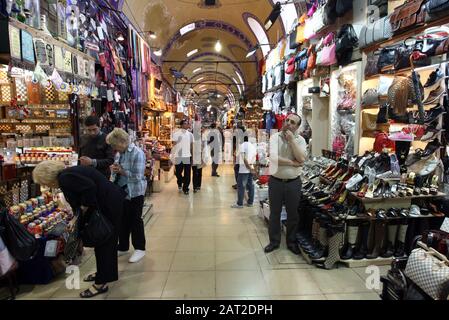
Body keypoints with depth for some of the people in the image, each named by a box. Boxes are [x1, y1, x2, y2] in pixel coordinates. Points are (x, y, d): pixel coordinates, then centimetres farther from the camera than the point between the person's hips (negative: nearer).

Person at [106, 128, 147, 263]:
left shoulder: (137, 153, -19)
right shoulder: (121, 152, 5)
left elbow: (137, 176, -23)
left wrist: (121, 171, -17)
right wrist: (115, 168, -5)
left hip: (135, 193, -7)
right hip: (122, 192, 7)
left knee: (135, 220, 4)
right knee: (123, 220, 15)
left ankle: (139, 249, 20)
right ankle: (123, 247, 31)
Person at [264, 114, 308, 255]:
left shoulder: (300, 140, 0)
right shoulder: (275, 137, -5)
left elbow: (301, 158, -16)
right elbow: (273, 158, -20)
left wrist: (292, 140, -16)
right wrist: (293, 163, -15)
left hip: (293, 182, 1)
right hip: (275, 181, -1)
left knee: (293, 214, 12)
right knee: (274, 213, 12)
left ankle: (291, 242, 30)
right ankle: (274, 241, 28)